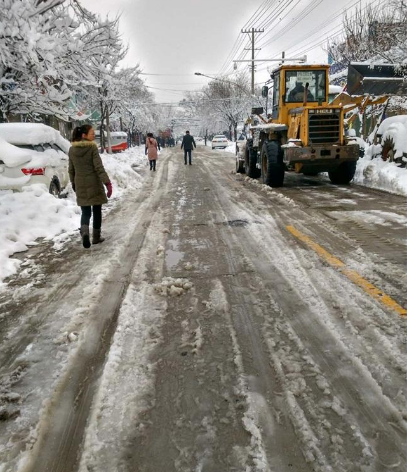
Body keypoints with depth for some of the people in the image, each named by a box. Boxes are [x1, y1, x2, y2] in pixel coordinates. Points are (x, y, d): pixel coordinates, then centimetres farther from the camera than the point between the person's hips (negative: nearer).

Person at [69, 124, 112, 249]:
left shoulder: (72, 150, 5)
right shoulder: (92, 148, -10)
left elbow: (71, 170, 11)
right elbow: (99, 167, -18)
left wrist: (74, 184, 22)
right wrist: (107, 182, -19)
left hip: (80, 185, 4)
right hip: (94, 184, -4)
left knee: (85, 212, 9)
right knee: (96, 211, 11)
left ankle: (84, 232, -17)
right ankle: (96, 237, 18)